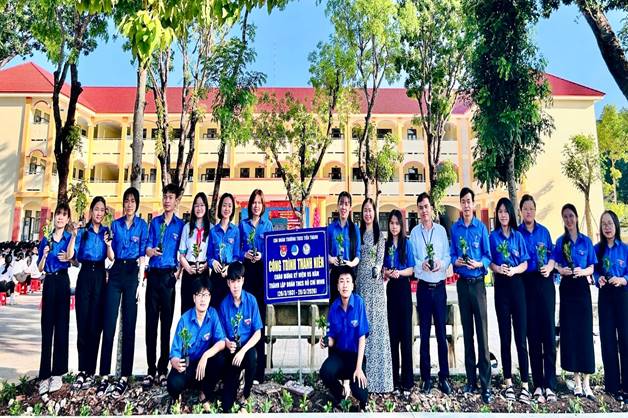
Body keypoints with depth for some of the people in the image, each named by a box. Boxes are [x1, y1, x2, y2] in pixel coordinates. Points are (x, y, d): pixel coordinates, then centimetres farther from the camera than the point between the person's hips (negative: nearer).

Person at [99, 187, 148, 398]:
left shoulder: (142, 225, 4)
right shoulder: (115, 224, 10)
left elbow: (142, 256, 1)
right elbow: (111, 256, 10)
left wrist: (140, 281, -6)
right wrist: (108, 243, -10)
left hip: (132, 272, -2)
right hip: (116, 272, 2)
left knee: (129, 325, 2)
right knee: (108, 323, 0)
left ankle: (124, 377, 9)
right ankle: (105, 376, 9)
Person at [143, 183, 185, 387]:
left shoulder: (181, 225, 4)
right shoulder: (154, 222, 12)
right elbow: (147, 247, 5)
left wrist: (177, 273, -7)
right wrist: (151, 251, -17)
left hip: (169, 276, -2)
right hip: (153, 274, 3)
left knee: (166, 322, 3)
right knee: (151, 321, 4)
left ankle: (163, 370, 11)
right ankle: (151, 370, 12)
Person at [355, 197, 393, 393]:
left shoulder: (379, 234, 3)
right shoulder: (359, 233, 12)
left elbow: (380, 258, -5)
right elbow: (356, 258, 11)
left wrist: (377, 269, -24)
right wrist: (355, 280, 5)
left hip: (375, 281, -3)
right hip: (361, 280, 3)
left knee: (376, 322, -2)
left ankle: (377, 377, 6)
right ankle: (363, 375, 16)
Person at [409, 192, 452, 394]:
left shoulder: (441, 230, 4)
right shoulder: (414, 232, 2)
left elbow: (448, 256, 2)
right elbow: (410, 259, -2)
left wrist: (441, 263, -18)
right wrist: (421, 264, -21)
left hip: (439, 286, 1)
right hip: (423, 287, 0)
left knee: (441, 333, 5)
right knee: (424, 333, 7)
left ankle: (444, 377, 16)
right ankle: (426, 377, 17)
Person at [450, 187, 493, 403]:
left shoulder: (481, 227, -1)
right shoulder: (455, 228, 5)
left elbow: (488, 256, -1)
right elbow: (451, 254, 6)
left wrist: (478, 264, -19)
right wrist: (456, 261, -14)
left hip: (478, 282, -2)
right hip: (462, 283, 3)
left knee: (482, 332, -5)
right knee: (467, 331, 9)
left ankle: (486, 385, 1)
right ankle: (471, 380, 20)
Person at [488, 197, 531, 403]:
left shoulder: (518, 236, 7)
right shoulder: (493, 237, 5)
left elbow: (525, 264, 4)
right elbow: (490, 262, 4)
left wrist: (514, 270, -15)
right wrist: (498, 268, -16)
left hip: (517, 285, 0)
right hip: (501, 286, 0)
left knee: (521, 336, -2)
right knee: (505, 336, 5)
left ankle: (525, 385, 4)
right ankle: (508, 382, 15)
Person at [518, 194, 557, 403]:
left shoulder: (544, 231, 9)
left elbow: (552, 255, 11)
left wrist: (549, 267, -7)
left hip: (545, 283, 2)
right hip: (526, 284, -1)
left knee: (549, 330, -1)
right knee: (533, 332, 3)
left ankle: (550, 384, 6)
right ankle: (538, 384, 12)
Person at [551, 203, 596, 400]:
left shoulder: (586, 241, 6)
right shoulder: (560, 241, 6)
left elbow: (592, 267, 5)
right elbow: (554, 264, 6)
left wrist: (583, 271, -15)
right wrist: (561, 270, -14)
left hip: (582, 287, 0)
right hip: (567, 288, 0)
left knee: (585, 330, -2)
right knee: (569, 331, 2)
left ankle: (586, 382, 7)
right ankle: (577, 380, 13)